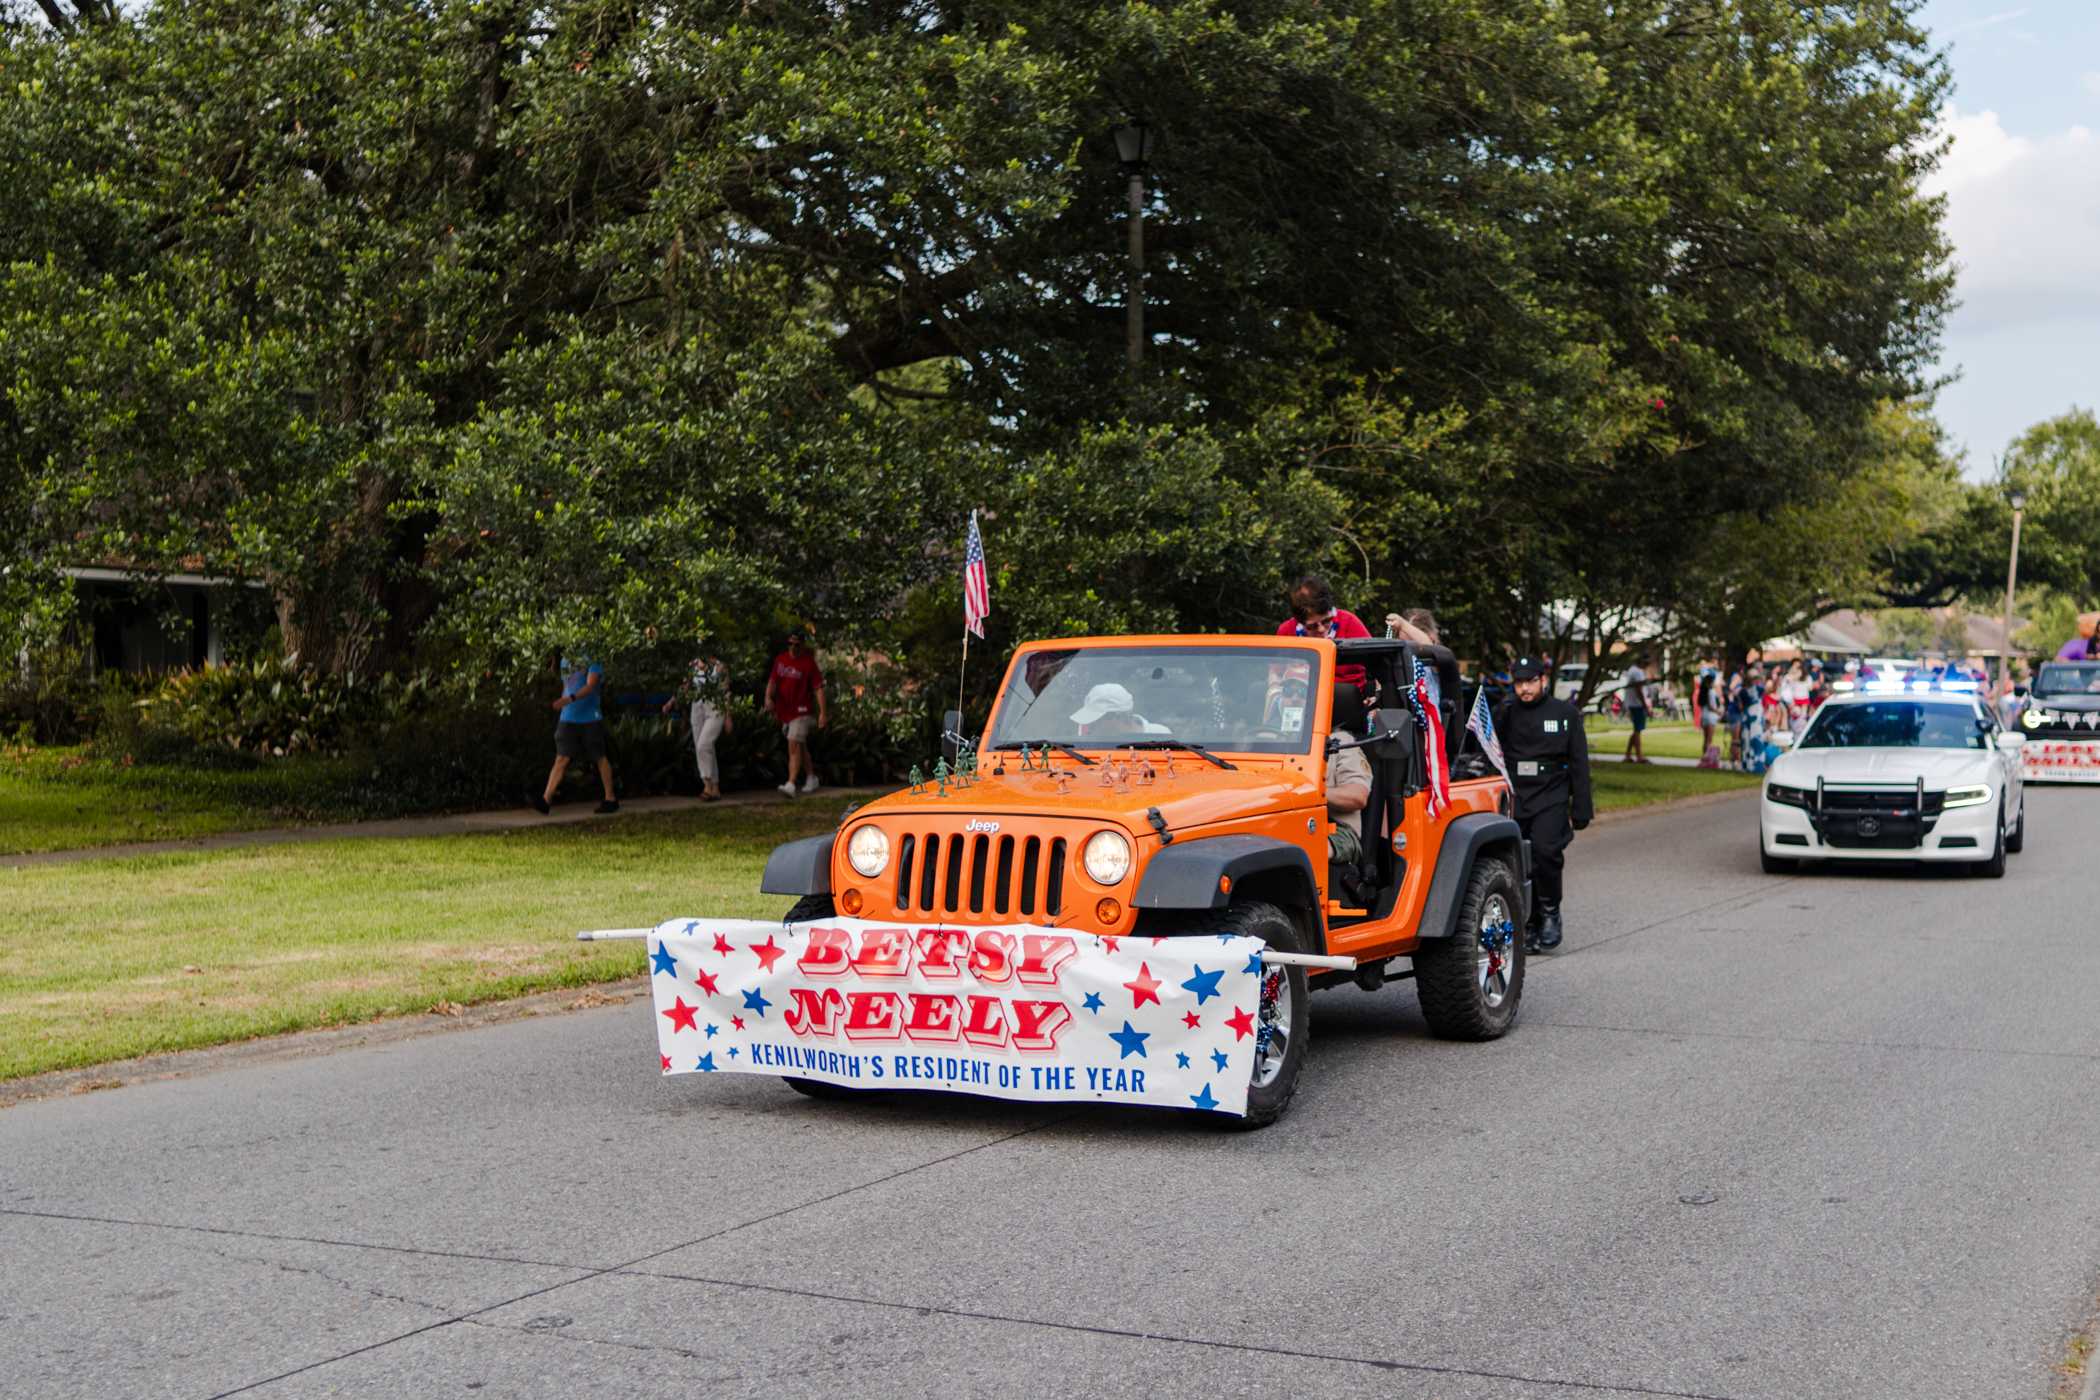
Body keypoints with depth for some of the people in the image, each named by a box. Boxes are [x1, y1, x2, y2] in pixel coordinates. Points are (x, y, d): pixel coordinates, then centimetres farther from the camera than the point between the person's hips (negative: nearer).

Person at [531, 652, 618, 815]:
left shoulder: (592, 661, -9)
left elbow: (590, 685, -23)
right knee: (561, 759, -5)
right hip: (568, 719, 4)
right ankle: (545, 800, -14)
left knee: (600, 759, 5)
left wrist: (570, 698, -37)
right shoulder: (565, 661, 11)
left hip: (591, 719, -4)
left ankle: (611, 800, 17)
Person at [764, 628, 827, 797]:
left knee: (794, 745, -18)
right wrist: (768, 697, -9)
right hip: (785, 710, 7)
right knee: (800, 747, 19)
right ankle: (811, 778, 34)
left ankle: (791, 784, -25)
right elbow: (772, 680, 12)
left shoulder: (809, 663, -10)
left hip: (802, 711, -7)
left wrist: (823, 713, -18)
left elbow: (818, 688, -12)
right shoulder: (781, 659, 8)